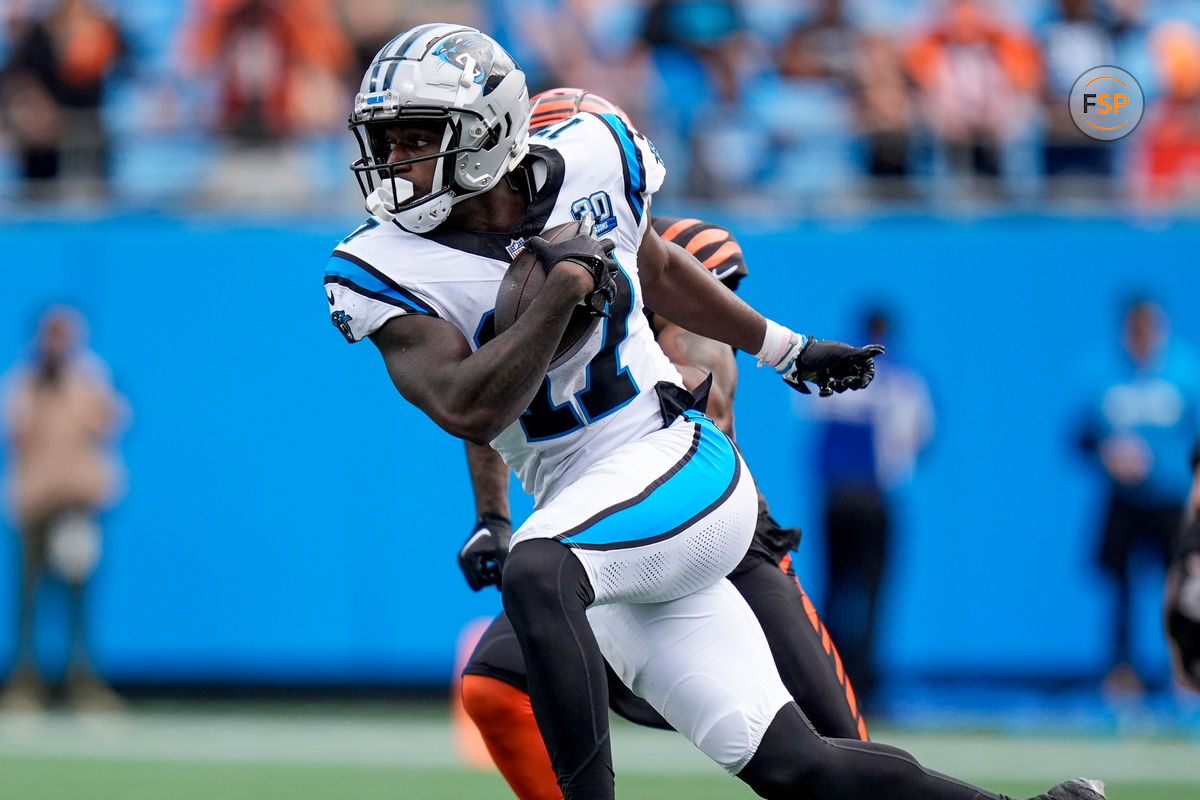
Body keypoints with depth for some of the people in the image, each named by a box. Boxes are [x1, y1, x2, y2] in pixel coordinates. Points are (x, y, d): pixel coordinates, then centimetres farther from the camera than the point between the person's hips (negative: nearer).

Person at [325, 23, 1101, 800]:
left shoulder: (592, 164, -1)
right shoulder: (389, 272, -6)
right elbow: (471, 411, -19)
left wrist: (786, 350, 32)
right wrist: (561, 290, -24)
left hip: (680, 466, -2)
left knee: (535, 572, -34)